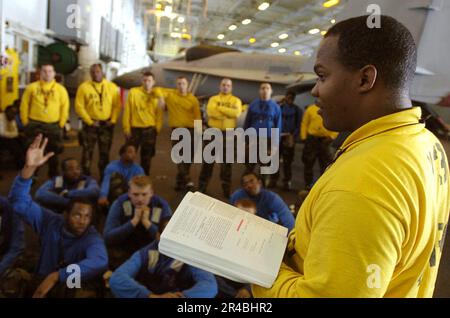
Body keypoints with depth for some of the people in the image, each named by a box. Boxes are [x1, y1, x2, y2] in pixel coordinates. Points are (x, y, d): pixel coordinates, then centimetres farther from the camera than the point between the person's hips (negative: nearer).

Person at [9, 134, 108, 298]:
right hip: (42, 283, 5)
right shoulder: (50, 222, -3)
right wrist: (29, 168, -24)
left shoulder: (92, 238, -16)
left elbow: (100, 262, -38)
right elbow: (20, 202, -8)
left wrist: (56, 276, -44)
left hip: (71, 288, -4)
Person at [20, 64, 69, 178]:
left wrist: (61, 124, 0)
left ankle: (54, 176, 26)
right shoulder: (32, 87, 0)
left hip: (53, 126, 1)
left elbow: (64, 107, 3)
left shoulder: (60, 89, 1)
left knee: (54, 152, 10)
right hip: (34, 125, 0)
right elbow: (24, 105, 3)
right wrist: (25, 122, 1)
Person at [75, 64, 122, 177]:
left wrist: (113, 120, -7)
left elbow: (117, 105, 3)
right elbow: (79, 106, -6)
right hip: (90, 124, -1)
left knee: (105, 152, 10)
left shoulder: (112, 87, 1)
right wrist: (89, 121, -11)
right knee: (88, 151, 5)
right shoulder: (84, 87, -5)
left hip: (107, 124, 2)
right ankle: (86, 176, 17)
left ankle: (104, 176, 22)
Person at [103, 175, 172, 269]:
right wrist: (134, 221, -25)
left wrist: (146, 222, -25)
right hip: (124, 253, 0)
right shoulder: (120, 203, -10)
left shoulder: (162, 206, -10)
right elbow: (107, 238, -19)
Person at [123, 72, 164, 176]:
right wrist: (126, 128, -5)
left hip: (150, 130, 2)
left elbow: (159, 114, 5)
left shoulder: (157, 95, 3)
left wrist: (157, 128, -2)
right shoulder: (133, 92, -3)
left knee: (146, 158, 11)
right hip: (135, 129, -1)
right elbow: (127, 111, -2)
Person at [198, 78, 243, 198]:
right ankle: (202, 186, 15)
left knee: (226, 161, 7)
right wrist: (227, 113, -17)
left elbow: (236, 112, -17)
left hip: (228, 133, 0)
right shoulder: (213, 99, 6)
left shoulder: (236, 100, 5)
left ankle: (226, 189, 17)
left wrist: (220, 108, -13)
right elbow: (210, 111, -14)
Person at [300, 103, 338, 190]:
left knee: (325, 166, 6)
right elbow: (304, 124, 2)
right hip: (311, 139, 1)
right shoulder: (310, 109, 2)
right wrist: (303, 137, -4)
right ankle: (308, 186, 22)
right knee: (308, 164, 9)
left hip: (325, 140, 0)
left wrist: (331, 137, -10)